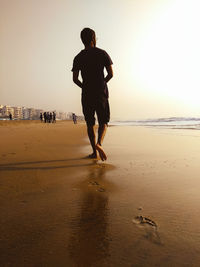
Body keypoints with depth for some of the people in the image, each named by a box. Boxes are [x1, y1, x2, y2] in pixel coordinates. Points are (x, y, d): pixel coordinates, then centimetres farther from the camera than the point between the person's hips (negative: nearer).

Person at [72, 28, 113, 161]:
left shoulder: (78, 57, 6)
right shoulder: (102, 53, 2)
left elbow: (75, 79, 0)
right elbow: (111, 74, -2)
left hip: (87, 95, 2)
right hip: (101, 93, -1)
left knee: (90, 123, 9)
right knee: (103, 121, 7)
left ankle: (94, 152, 10)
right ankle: (99, 143, -19)